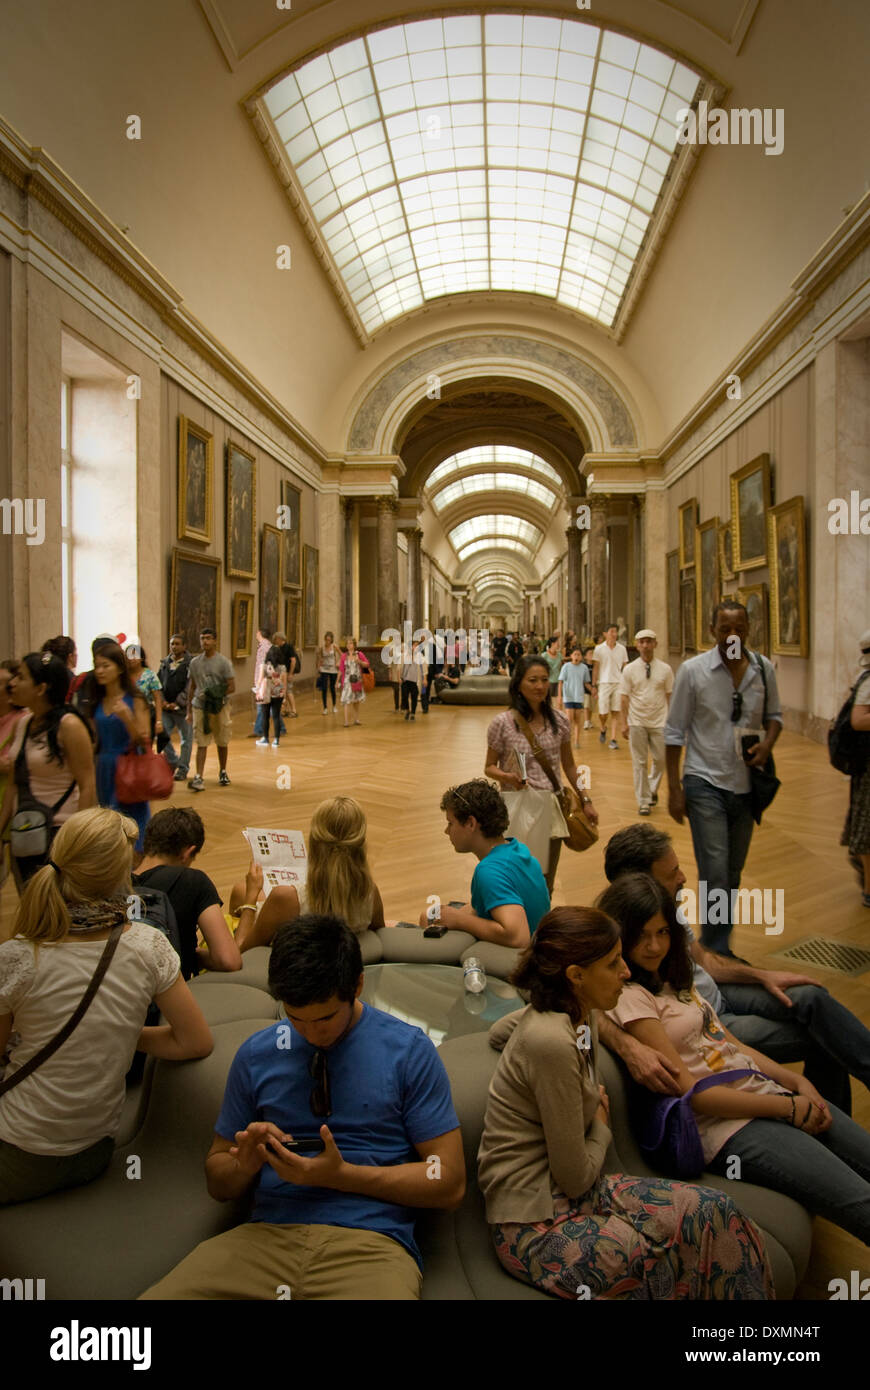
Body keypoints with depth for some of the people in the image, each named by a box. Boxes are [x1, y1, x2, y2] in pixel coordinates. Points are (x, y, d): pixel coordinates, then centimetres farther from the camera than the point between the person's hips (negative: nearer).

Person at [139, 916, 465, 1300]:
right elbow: (219, 1184, 18)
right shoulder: (256, 1054, 8)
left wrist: (340, 1175, -12)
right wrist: (246, 1163, -7)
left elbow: (449, 1184, -2)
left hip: (369, 1240, -3)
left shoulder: (410, 1051, -2)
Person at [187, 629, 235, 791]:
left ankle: (223, 773, 30)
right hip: (200, 707, 2)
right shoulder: (195, 662, 7)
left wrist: (216, 694, -20)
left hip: (219, 707, -1)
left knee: (222, 743, 13)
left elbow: (232, 687, -6)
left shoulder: (223, 662, -5)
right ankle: (198, 778, -7)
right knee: (201, 744, -3)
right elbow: (192, 686, 14)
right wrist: (188, 707, 11)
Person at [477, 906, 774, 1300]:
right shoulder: (554, 1043, -27)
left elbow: (498, 1031, 20)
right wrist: (601, 1128, 0)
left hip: (563, 1195, 8)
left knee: (713, 1211, -6)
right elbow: (575, 1177, -20)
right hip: (536, 1228, -8)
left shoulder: (576, 1014, 0)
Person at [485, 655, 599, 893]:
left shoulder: (559, 720, 2)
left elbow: (569, 765, 12)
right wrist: (506, 776, -21)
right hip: (517, 809, -3)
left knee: (545, 886, 11)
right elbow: (489, 767, -1)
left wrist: (585, 801, 11)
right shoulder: (503, 723, -9)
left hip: (551, 809, 3)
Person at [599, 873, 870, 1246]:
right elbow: (689, 1091, -16)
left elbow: (732, 1044, 14)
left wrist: (797, 1082, -2)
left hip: (765, 1090, 9)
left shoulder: (670, 977, 14)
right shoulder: (628, 997, -15)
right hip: (729, 1125, -9)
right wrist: (788, 1107, -11)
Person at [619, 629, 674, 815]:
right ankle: (644, 801, 12)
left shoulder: (665, 669, 1)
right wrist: (624, 723, -3)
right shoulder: (629, 669, 0)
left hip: (659, 722, 1)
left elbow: (670, 695, 4)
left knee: (661, 759, 4)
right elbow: (624, 697, 1)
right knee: (639, 762, 3)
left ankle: (652, 789, 31)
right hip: (636, 722, -1)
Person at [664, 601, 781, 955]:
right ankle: (717, 954, 5)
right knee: (715, 874, -9)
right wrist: (674, 788, -8)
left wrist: (767, 743, -8)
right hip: (706, 783, -4)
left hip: (747, 783, 4)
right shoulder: (693, 670, -9)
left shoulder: (764, 669, 1)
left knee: (734, 872, 15)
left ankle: (716, 944, 32)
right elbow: (675, 731, -5)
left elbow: (774, 714, 15)